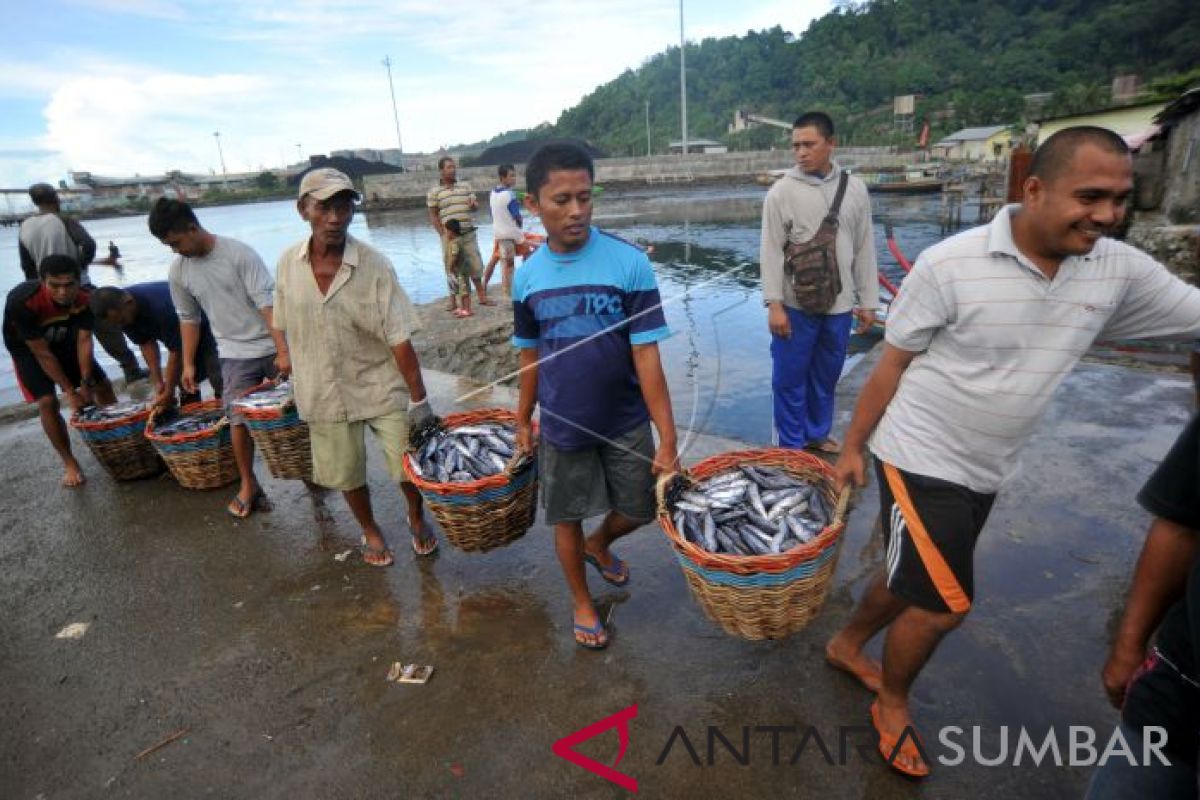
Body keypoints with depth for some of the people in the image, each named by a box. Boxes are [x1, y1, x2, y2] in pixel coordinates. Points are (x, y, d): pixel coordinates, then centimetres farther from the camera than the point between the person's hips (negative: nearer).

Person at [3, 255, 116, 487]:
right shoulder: (22, 302, -38)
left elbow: (84, 341, -25)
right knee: (47, 401, -15)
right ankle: (69, 463, -4)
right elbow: (42, 353, -31)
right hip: (27, 346, -3)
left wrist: (86, 383, -32)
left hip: (64, 338, 4)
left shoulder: (85, 298, -29)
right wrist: (70, 391, -29)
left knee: (102, 384, 1)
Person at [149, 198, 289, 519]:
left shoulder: (239, 253, -13)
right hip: (235, 353, 3)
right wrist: (188, 364, 12)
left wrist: (283, 350, -22)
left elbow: (267, 302, -17)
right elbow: (188, 319, 14)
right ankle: (248, 484, 14)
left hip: (271, 346, -3)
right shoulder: (178, 272, 3)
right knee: (239, 420, -3)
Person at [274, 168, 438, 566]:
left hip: (384, 390, -3)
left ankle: (417, 518, 37)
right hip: (325, 395, 3)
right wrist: (298, 385, 13)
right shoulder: (288, 264, -5)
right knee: (346, 475, 16)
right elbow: (289, 331, 7)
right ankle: (370, 531, 44)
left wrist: (419, 399, -15)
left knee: (410, 466, 4)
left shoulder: (374, 265, -15)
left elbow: (399, 339, -15)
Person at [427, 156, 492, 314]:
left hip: (469, 233, 3)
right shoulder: (434, 191, 0)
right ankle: (453, 299, 13)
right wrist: (443, 234, -8)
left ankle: (482, 297, 15)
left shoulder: (465, 186, 10)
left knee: (476, 265, 5)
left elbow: (475, 205, 13)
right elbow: (433, 215, 1)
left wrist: (474, 204, -12)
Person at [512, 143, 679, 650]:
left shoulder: (630, 263, -16)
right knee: (567, 519, 14)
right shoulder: (527, 276, -6)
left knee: (638, 511, 14)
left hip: (626, 424, -1)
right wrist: (523, 420, 13)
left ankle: (599, 545, 49)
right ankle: (582, 603, 41)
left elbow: (646, 355, -16)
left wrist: (668, 439, -17)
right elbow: (531, 355, 6)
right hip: (561, 428, 2)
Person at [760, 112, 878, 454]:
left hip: (839, 305, 4)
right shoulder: (782, 191, -6)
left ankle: (817, 434, 36)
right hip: (796, 305, -3)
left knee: (827, 375, 16)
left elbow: (864, 249, 8)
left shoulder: (855, 188, 4)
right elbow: (771, 252, -8)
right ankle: (791, 447, 21)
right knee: (790, 377, 5)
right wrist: (774, 304, -14)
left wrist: (868, 301, 7)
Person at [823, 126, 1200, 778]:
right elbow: (892, 364, -12)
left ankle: (846, 645, 47)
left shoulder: (1120, 271, -4)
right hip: (921, 460, -6)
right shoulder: (950, 265, -19)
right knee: (943, 604, -1)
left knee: (913, 578, 21)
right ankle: (892, 703, 28)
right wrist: (853, 447, -6)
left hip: (985, 471, 6)